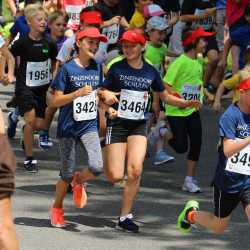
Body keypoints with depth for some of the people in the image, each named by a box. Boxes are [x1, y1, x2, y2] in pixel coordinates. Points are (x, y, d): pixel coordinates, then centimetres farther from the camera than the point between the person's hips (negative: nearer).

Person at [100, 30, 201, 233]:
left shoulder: (151, 72, 5)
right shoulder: (117, 68, -3)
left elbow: (165, 96, 18)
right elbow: (103, 91, 3)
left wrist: (186, 103, 3)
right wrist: (106, 95, -22)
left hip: (138, 126, 2)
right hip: (117, 124, -2)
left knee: (135, 170, -16)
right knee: (115, 177, -8)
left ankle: (125, 216, -4)